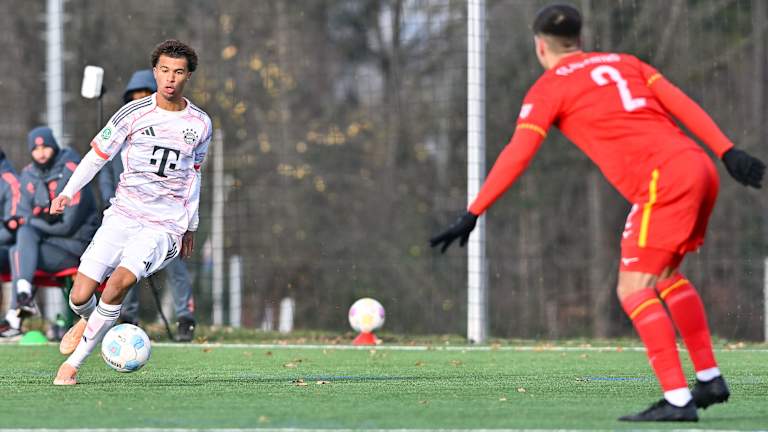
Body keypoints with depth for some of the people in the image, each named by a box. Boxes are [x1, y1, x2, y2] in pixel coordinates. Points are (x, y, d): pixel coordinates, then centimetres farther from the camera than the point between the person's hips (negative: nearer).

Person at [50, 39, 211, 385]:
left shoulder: (200, 124, 6)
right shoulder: (134, 114, -1)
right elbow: (97, 154, 5)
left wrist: (191, 224, 25)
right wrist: (68, 191, -8)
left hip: (165, 226, 0)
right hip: (123, 214, 1)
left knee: (120, 281, -27)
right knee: (80, 295, -11)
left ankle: (74, 362, -16)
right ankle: (87, 320, 30)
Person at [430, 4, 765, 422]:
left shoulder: (548, 88, 7)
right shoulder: (623, 63, 24)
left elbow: (517, 154, -3)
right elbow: (681, 103, 13)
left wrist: (472, 215, -3)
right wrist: (729, 153, 7)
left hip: (664, 181, -7)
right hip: (700, 168, 7)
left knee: (634, 289, -4)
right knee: (664, 276, 24)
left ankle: (677, 399, -14)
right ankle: (709, 378, 22)